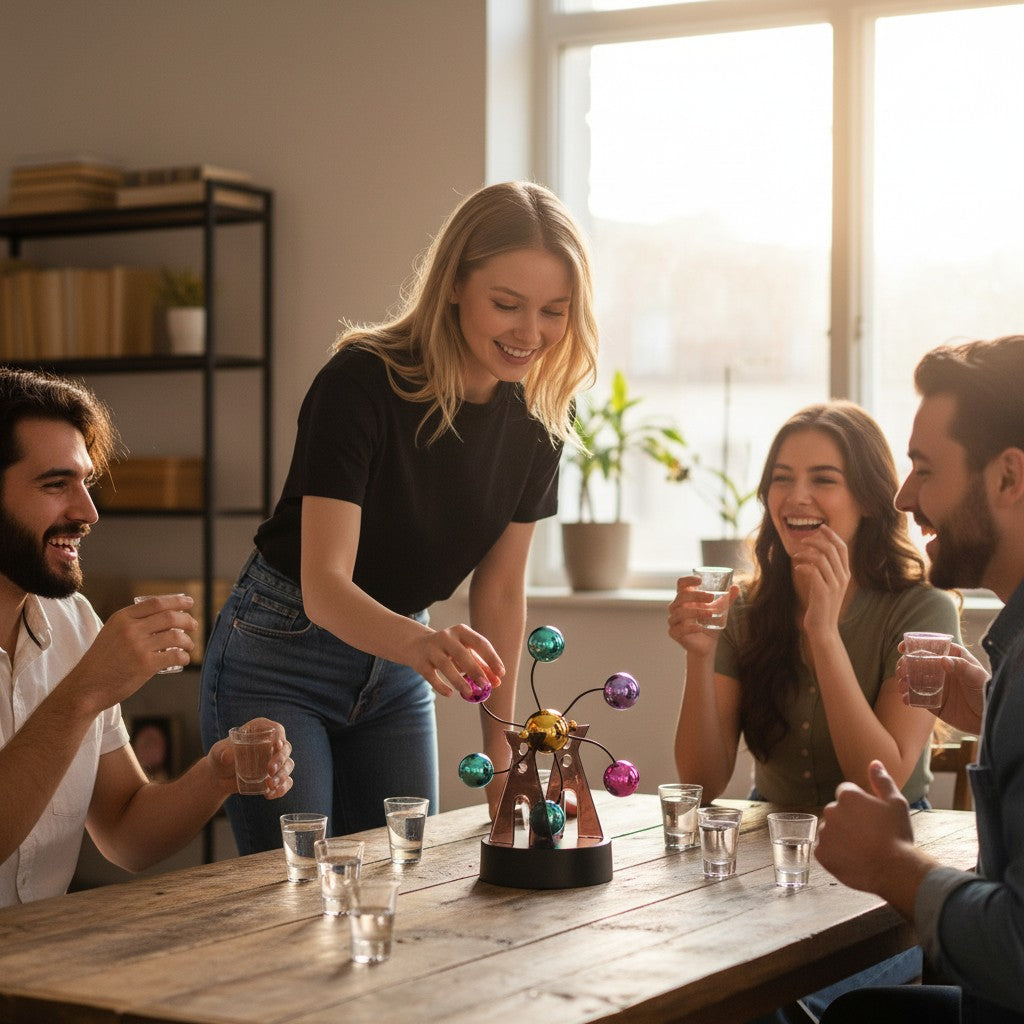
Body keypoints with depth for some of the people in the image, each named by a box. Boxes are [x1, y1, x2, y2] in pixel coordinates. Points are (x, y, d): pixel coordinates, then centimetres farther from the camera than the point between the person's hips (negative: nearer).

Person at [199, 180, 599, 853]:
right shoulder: (361, 382, -24)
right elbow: (324, 585, -31)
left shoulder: (538, 419, -7)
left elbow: (500, 589, 1)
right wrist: (423, 644, -51)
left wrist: (501, 751, -1)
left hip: (396, 671, 6)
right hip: (281, 656, -5)